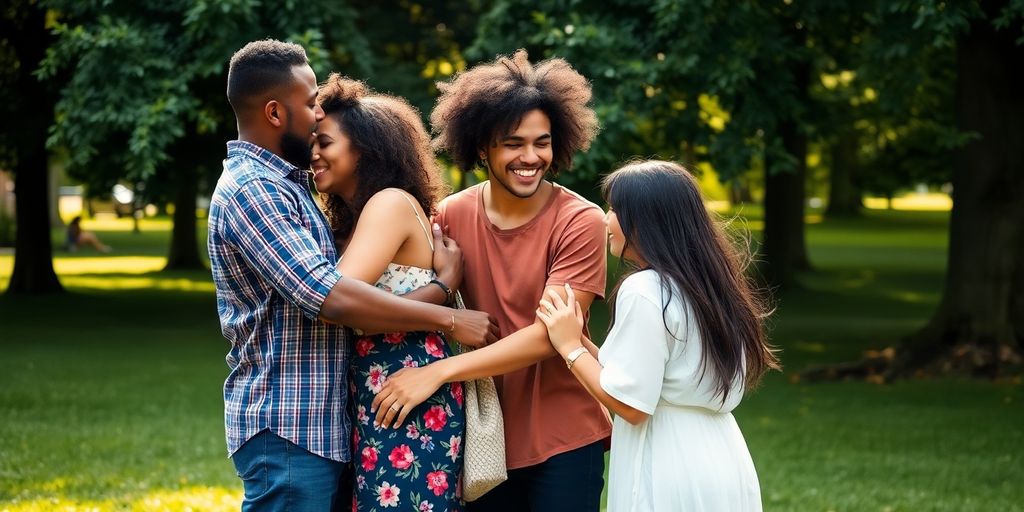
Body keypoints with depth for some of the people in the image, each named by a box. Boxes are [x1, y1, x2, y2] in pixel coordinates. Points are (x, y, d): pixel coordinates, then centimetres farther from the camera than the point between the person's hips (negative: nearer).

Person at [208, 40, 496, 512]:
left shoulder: (284, 185, 16)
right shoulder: (249, 189, -15)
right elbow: (329, 296, -23)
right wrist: (449, 320, -18)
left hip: (324, 423, 9)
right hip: (286, 432, -9)